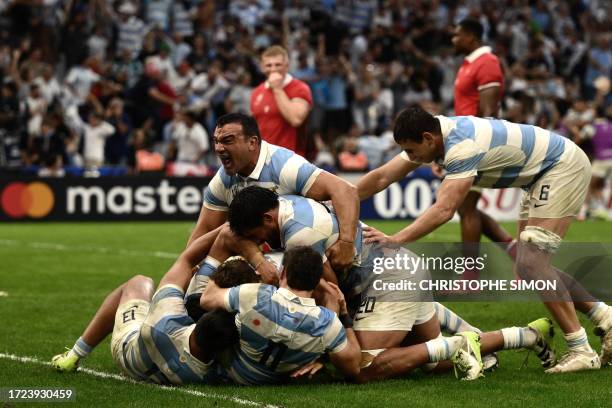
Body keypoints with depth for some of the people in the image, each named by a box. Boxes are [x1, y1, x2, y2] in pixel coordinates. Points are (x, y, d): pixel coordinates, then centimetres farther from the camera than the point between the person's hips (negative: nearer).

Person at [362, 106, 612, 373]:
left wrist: (394, 240, -43)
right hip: (540, 176, 10)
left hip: (564, 167, -10)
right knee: (529, 266, 9)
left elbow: (444, 210, -41)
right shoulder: (431, 135, -2)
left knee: (531, 264, -18)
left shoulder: (462, 147, -31)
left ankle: (581, 351, -14)